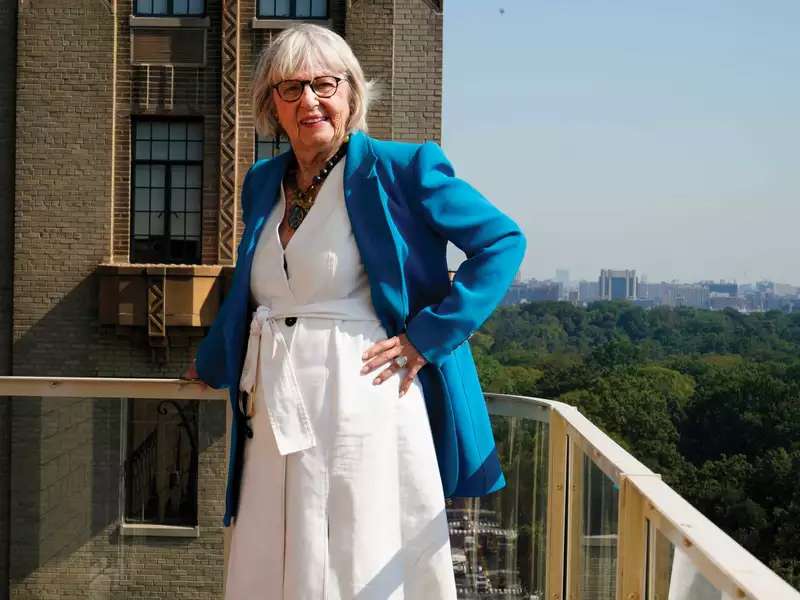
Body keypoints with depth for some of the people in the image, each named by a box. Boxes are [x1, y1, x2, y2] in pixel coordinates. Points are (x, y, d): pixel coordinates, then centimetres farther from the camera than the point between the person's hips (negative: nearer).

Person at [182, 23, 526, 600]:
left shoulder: (400, 168, -5)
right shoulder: (263, 182, 14)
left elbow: (503, 241, -6)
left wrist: (428, 336, -11)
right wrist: (210, 366, 38)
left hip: (365, 405, -6)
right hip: (276, 415, 6)